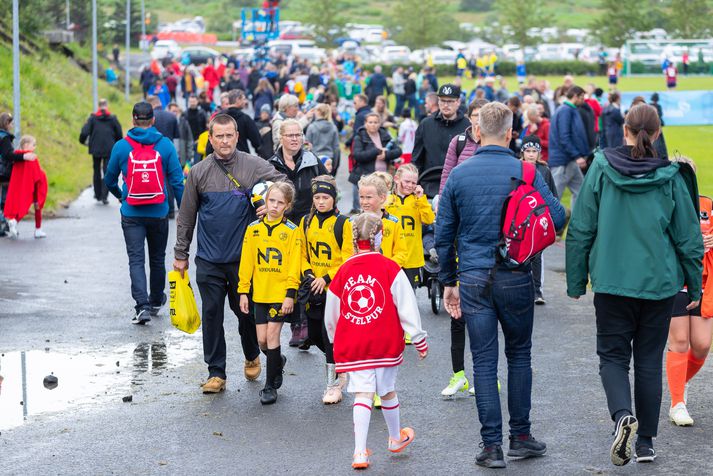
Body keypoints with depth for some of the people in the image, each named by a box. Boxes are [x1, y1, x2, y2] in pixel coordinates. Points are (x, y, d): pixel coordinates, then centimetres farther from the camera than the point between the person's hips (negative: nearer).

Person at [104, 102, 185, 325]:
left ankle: (142, 305, -16)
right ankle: (156, 301, 34)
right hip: (159, 214, 1)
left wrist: (119, 196, 29)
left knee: (136, 259, 0)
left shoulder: (121, 146, -3)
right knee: (157, 258, 17)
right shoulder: (165, 145, -4)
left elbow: (110, 179, 8)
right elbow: (177, 181, -5)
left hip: (131, 214, -1)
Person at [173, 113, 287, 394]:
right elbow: (186, 217, 10)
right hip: (209, 260, 1)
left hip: (243, 257, -1)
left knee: (245, 311, 7)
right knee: (211, 314, 2)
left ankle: (252, 357, 34)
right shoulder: (199, 172, 3)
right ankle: (216, 373, 9)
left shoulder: (253, 166, -2)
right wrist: (180, 254, 10)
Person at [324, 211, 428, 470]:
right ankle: (395, 438, 37)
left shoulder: (344, 271, 2)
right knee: (387, 389, 16)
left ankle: (360, 452, -11)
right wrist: (419, 339, 3)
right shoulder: (390, 268, -6)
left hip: (352, 345, 1)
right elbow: (407, 306, -6)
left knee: (362, 393, 0)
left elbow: (331, 315, 11)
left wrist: (337, 341, 28)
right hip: (386, 343, -1)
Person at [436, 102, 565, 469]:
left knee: (484, 362, 4)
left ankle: (492, 445, 3)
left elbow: (443, 234, 4)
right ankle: (520, 436, 18)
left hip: (473, 278, 1)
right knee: (519, 354, 15)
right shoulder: (525, 172, -5)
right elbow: (557, 217, -9)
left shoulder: (459, 175, 1)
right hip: (515, 277, -1)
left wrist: (448, 282, 13)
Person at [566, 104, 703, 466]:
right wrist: (694, 286, 12)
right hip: (659, 283, 1)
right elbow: (688, 236, 0)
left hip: (612, 281, -1)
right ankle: (646, 442, 15)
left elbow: (580, 229, -3)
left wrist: (576, 281, 7)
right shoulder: (670, 177, -4)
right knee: (649, 361, 12)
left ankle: (622, 415, -18)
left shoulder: (601, 168, -5)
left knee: (613, 355, 9)